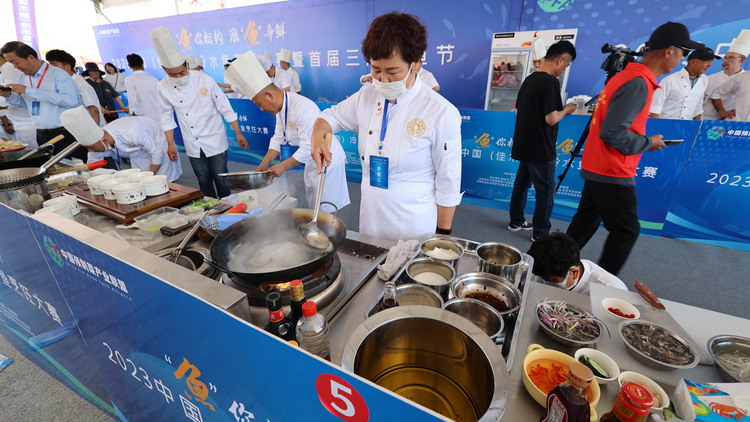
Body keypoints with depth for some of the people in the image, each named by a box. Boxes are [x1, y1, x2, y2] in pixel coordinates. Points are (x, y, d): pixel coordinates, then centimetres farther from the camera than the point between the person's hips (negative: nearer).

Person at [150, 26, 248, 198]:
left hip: (215, 141, -2)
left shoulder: (203, 79, -11)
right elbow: (167, 117, 6)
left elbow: (225, 108, -8)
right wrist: (170, 144, 5)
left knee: (220, 179, 1)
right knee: (204, 182, 10)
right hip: (193, 146, 3)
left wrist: (238, 133, -8)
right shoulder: (163, 88, -3)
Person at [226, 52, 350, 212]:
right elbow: (279, 138, 10)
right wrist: (265, 163, 2)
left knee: (324, 211, -3)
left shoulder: (302, 109, -27)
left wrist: (283, 166, -19)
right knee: (314, 207, 18)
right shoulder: (281, 106, 4)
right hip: (312, 162, 9)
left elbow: (309, 148, -27)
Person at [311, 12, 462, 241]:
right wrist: (318, 136, -9)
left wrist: (442, 235, -6)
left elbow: (448, 182, -11)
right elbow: (332, 116, 14)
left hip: (414, 225, -4)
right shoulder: (367, 96, -1)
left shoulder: (441, 112, -16)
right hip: (370, 217, 5)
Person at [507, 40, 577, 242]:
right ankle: (541, 232, 10)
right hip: (541, 149, -9)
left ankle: (516, 221, 28)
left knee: (522, 183, 17)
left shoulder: (529, 79, 10)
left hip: (525, 146, 9)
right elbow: (551, 118, -22)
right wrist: (565, 110, -2)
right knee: (546, 191, 2)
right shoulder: (550, 82, -17)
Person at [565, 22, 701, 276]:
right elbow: (612, 133, -24)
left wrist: (644, 141, 13)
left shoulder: (626, 76, 13)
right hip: (612, 173, -9)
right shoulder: (638, 83, -17)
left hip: (597, 168, 9)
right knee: (626, 231, 1)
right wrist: (648, 143, -8)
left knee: (584, 225, 14)